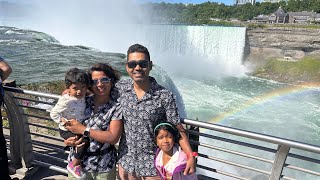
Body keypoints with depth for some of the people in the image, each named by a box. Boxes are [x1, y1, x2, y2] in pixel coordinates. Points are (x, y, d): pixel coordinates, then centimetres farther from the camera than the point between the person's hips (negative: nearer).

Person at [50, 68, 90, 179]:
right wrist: (65, 121, -26)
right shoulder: (66, 101, -25)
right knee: (84, 142, -24)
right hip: (66, 130, -7)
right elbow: (54, 114, -18)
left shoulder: (82, 96, -5)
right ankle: (74, 165, -3)